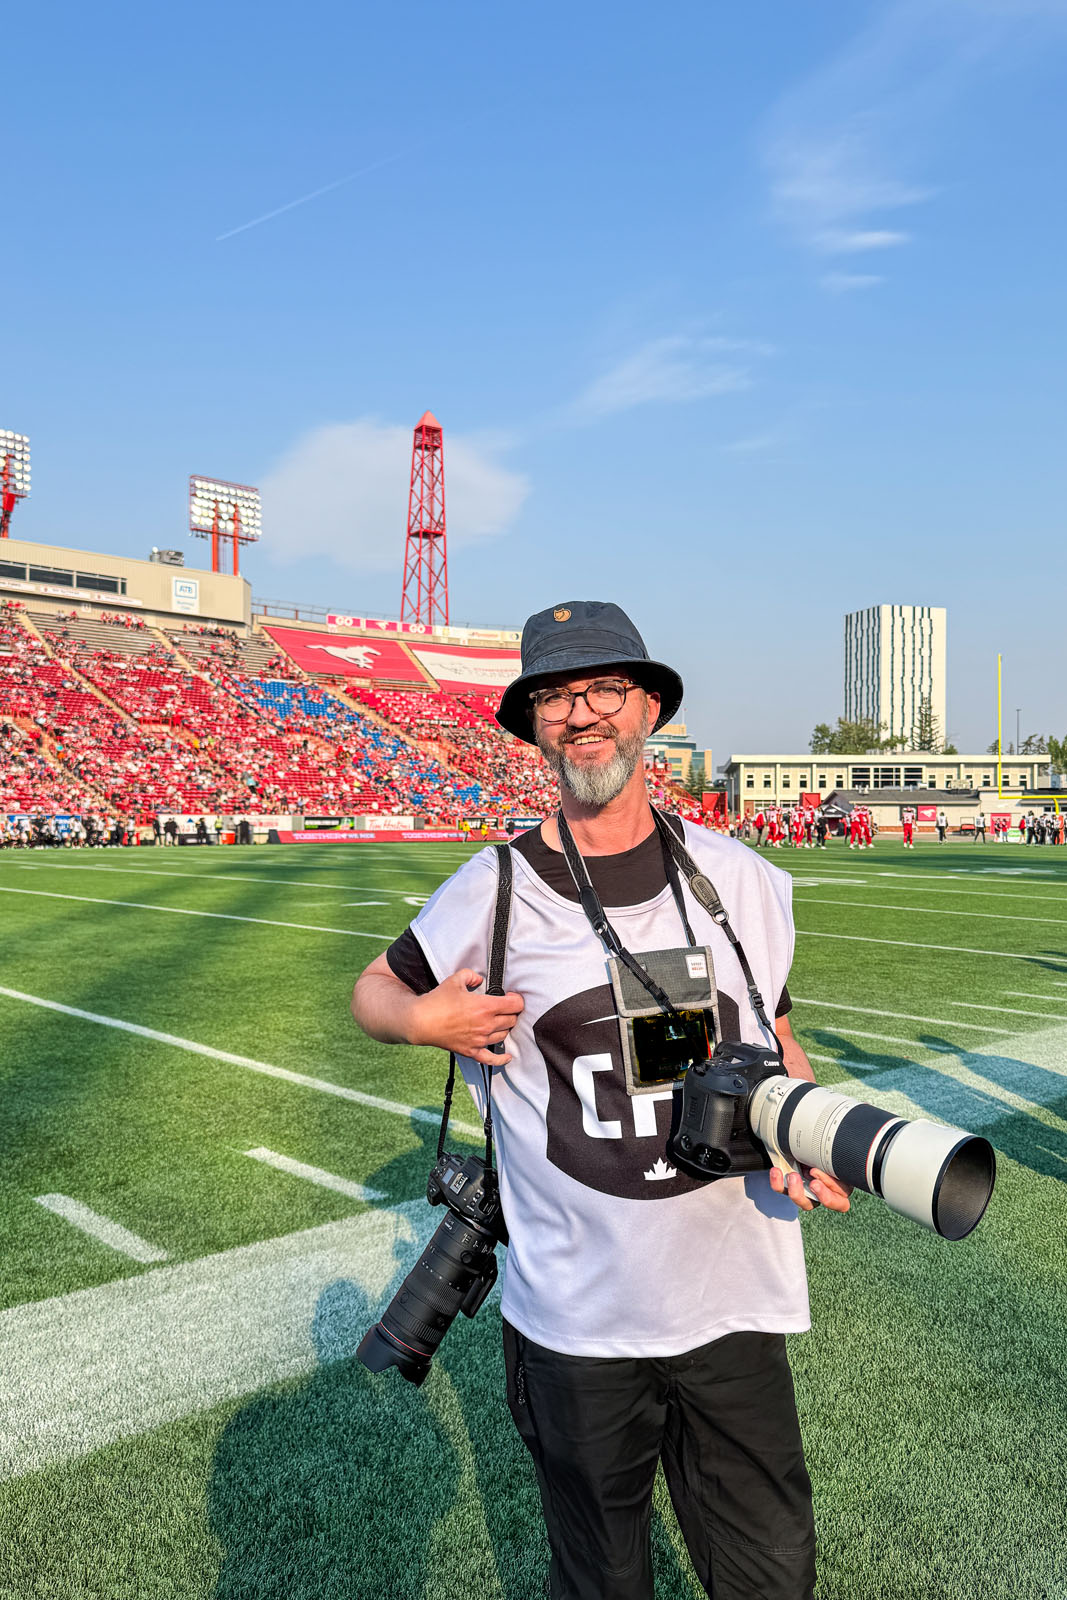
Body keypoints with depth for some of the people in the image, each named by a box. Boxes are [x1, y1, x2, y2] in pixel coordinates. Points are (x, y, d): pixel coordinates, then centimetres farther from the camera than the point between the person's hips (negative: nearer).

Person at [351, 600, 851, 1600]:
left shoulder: (742, 880, 0)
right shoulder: (491, 891, -7)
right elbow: (374, 991, 8)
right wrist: (422, 1019, -14)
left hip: (735, 1304, 2)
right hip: (576, 1322, -1)